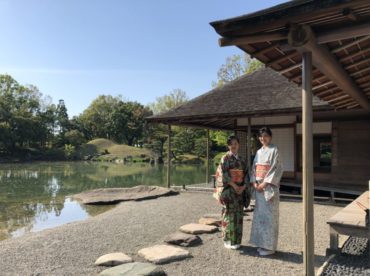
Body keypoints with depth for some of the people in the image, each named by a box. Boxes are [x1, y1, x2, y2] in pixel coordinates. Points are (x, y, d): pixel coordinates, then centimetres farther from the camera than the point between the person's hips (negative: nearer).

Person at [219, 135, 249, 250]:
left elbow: (246, 173, 9)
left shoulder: (241, 159, 13)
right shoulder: (225, 158, -3)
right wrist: (234, 186, -16)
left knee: (238, 214, 7)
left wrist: (243, 187, -6)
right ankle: (228, 240, 9)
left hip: (240, 189, 5)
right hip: (229, 189, -5)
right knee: (229, 214, -2)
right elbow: (224, 174, -12)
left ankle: (236, 240, 17)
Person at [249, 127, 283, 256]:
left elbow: (276, 169, -12)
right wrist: (254, 182, -1)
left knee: (269, 215, -3)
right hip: (258, 187, 7)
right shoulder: (259, 152, 14)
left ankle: (269, 246, 6)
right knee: (259, 214, 10)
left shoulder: (274, 150, -5)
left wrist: (265, 183, -16)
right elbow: (254, 168, 13)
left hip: (269, 186, -7)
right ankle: (262, 243, 21)